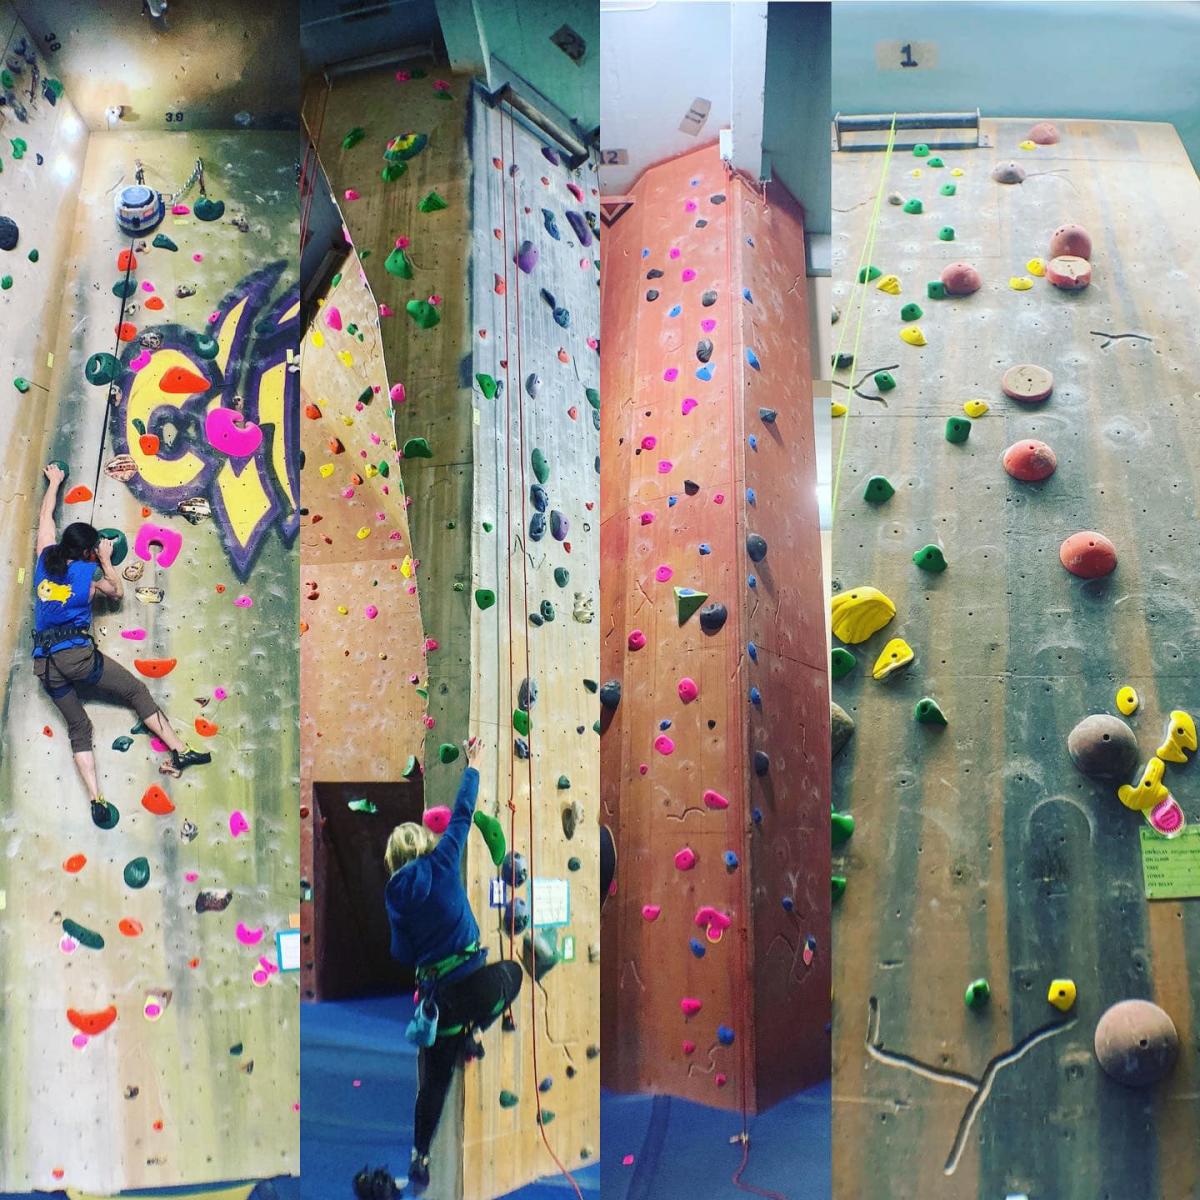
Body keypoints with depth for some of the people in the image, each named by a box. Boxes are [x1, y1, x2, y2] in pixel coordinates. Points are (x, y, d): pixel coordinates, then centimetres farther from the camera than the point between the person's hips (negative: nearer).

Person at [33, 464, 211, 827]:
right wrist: (106, 561, 26)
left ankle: (96, 800, -4)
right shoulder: (88, 573, -1)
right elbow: (118, 592, 18)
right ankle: (179, 752, 4)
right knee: (137, 691, 9)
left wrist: (54, 481, 38)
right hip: (78, 653, -5)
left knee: (78, 728, 8)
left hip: (44, 664, 5)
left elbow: (45, 518, 26)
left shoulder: (45, 560, 10)